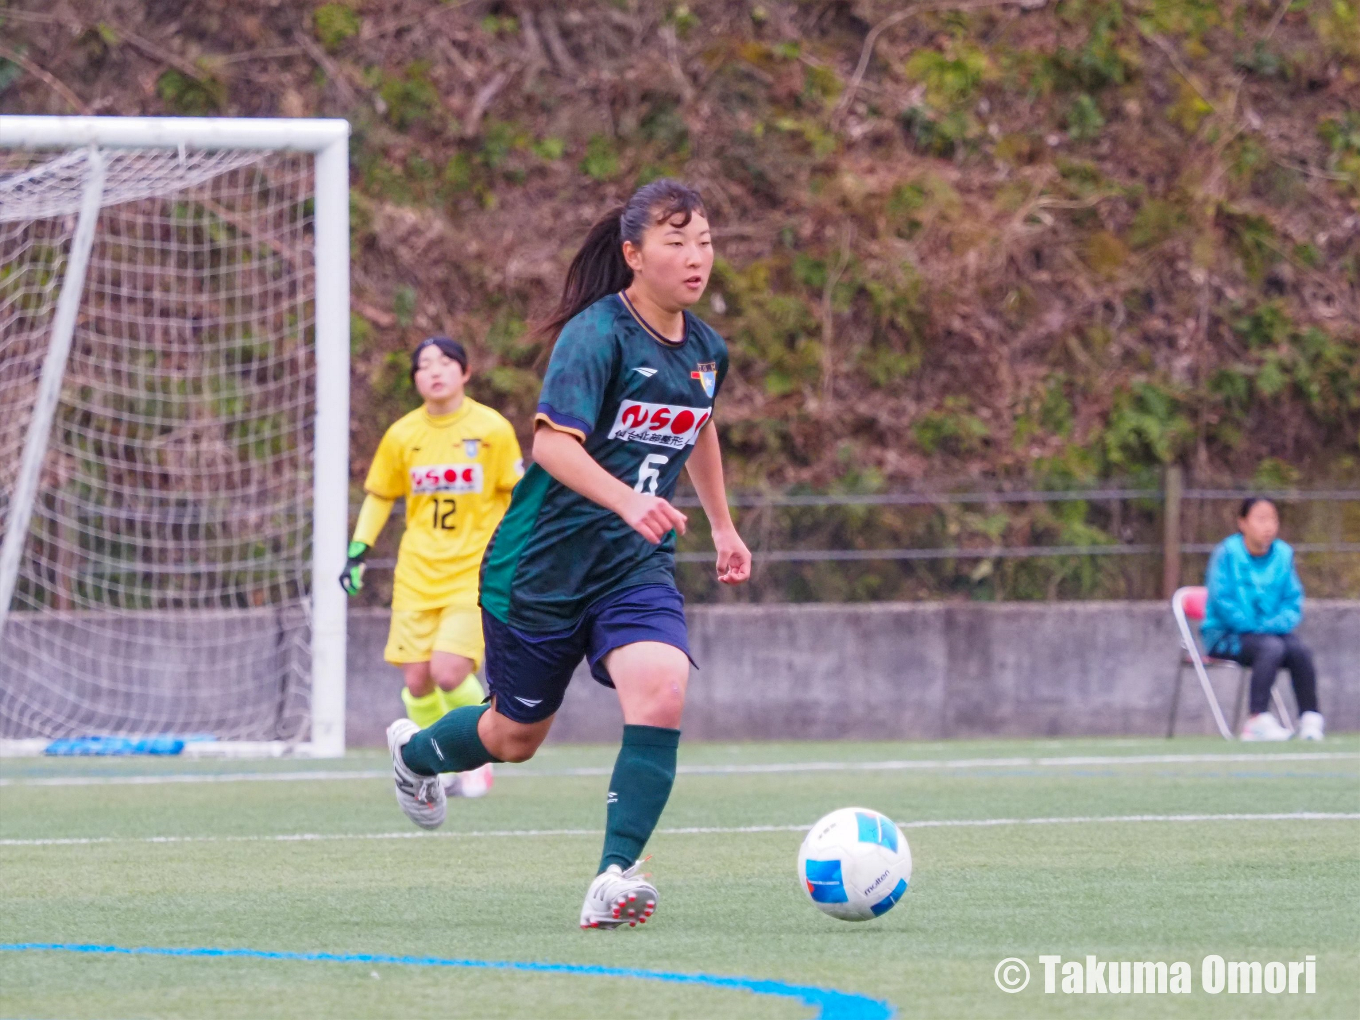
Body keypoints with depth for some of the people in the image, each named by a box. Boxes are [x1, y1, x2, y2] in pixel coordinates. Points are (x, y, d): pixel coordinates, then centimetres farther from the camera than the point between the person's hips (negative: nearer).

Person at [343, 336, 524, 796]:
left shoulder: (492, 429, -6)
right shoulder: (402, 435, 1)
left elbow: (517, 496, 3)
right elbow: (379, 496, 14)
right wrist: (357, 554, 6)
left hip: (475, 571, -3)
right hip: (417, 572, 3)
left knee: (449, 672, -18)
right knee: (417, 680, -3)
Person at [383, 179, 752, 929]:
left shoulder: (705, 351, 4)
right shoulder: (597, 333, -18)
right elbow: (552, 443, -28)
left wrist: (723, 526, 32)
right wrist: (627, 500, -43)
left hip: (636, 565, 5)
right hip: (542, 562, -5)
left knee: (662, 692, -25)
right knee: (516, 737, 13)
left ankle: (616, 876, -23)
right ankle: (415, 752, 47)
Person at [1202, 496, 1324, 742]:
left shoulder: (1283, 554, 5)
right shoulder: (1228, 553, -8)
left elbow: (1292, 601, 6)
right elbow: (1222, 600, -12)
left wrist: (1276, 624, -14)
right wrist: (1255, 628, -17)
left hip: (1270, 631, 5)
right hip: (1225, 636, -5)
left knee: (1299, 650, -25)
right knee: (1271, 647, -33)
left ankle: (1310, 720, -22)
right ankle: (1257, 720, -35)